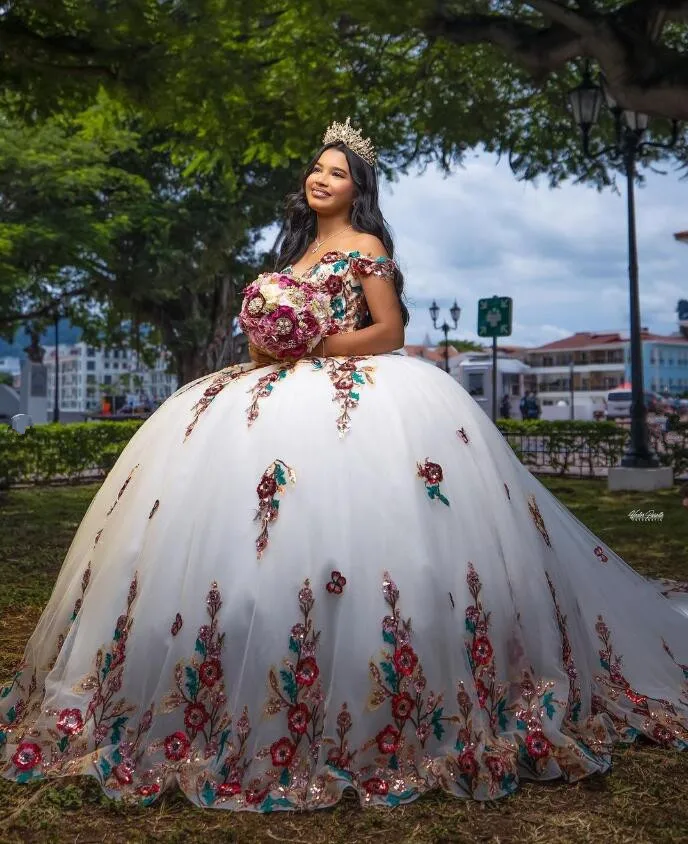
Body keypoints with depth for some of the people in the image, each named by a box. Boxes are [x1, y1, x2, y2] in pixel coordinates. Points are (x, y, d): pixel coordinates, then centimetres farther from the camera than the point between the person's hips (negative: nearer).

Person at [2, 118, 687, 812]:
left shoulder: (365, 245, 4)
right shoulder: (301, 247, 24)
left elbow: (388, 330, -4)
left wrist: (316, 346, -13)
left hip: (354, 385, -7)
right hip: (292, 382, 7)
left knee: (344, 513, -24)